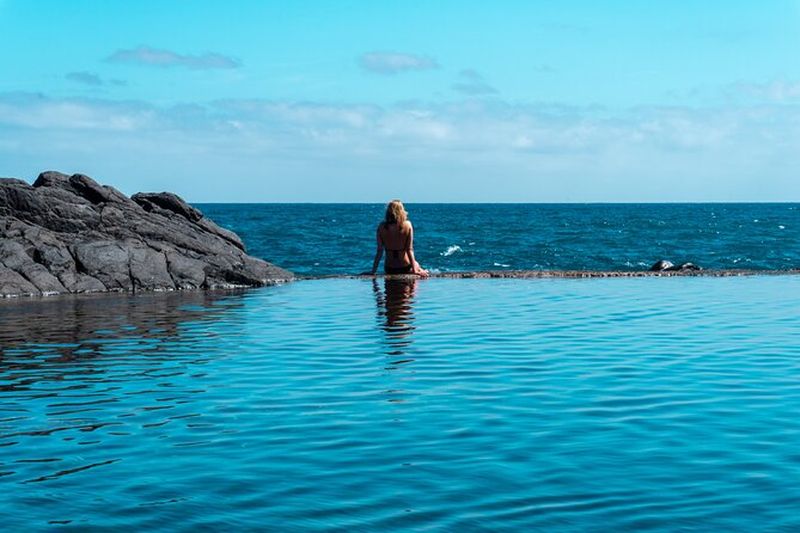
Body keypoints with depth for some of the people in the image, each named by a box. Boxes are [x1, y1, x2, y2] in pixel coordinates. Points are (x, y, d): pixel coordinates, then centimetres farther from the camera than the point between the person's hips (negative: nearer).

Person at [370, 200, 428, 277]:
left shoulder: (382, 227, -8)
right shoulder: (407, 225, -12)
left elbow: (379, 251, -7)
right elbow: (409, 249, -11)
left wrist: (373, 271, -2)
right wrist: (414, 270, -6)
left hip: (389, 269, 1)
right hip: (405, 267, -1)